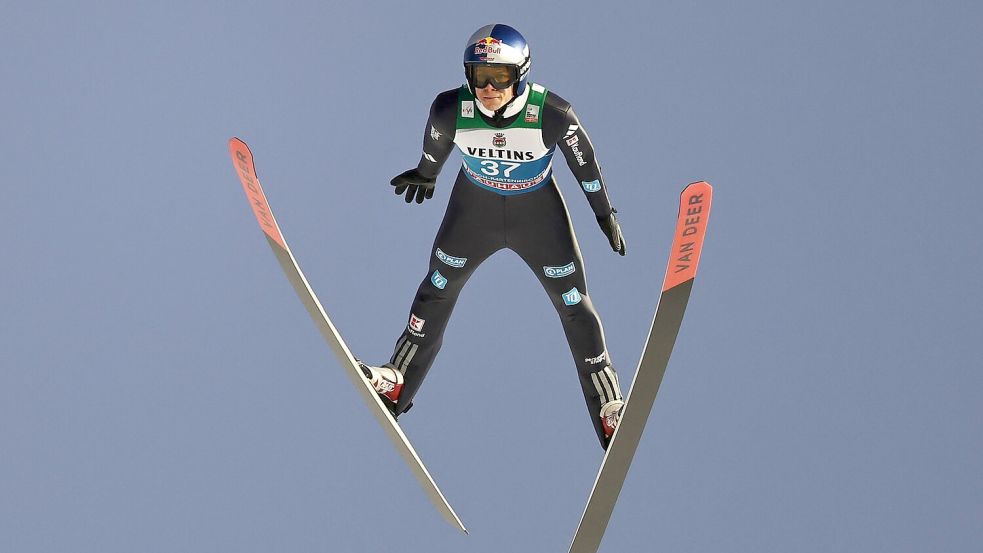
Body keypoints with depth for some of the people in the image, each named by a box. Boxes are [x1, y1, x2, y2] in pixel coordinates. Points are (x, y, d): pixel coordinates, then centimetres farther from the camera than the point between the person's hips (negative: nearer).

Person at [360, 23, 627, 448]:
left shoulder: (552, 114, -31)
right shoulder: (450, 110, -27)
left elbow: (584, 159, -13)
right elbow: (435, 147, -2)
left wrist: (605, 213, -1)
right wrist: (425, 174, 18)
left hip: (538, 212, -2)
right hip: (474, 207, 2)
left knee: (574, 305, 4)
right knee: (438, 288, 13)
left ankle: (609, 407, 15)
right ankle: (397, 381, 30)